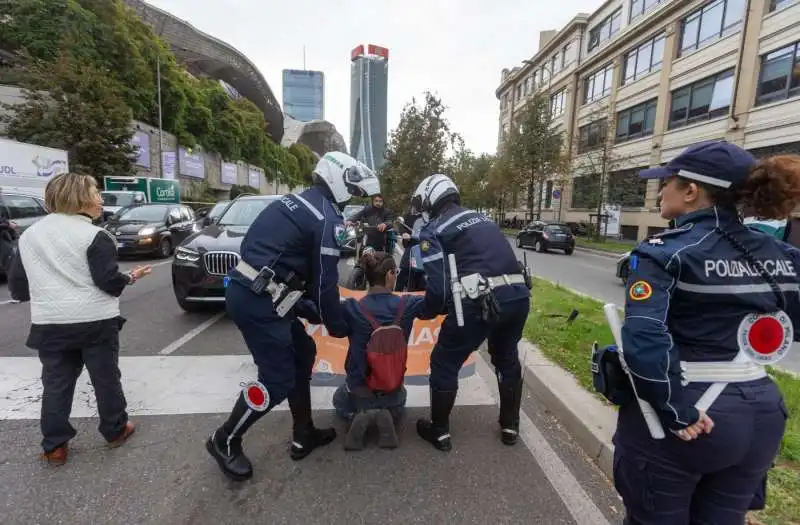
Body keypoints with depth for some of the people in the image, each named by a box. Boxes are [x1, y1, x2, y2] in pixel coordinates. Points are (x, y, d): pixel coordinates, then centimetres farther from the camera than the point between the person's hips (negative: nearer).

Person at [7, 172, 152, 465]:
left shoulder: (29, 235, 6)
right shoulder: (94, 236, -12)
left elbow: (18, 286, 10)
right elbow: (110, 283, -14)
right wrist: (131, 277, 4)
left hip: (49, 324, 5)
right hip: (95, 321, -4)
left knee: (56, 385, 15)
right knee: (105, 378, 11)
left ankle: (54, 446, 23)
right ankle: (115, 431, 26)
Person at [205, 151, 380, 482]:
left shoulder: (295, 202, 16)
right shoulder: (328, 220, -12)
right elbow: (324, 282, -11)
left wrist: (307, 307, 24)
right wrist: (338, 327, 5)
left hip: (246, 292, 10)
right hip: (257, 302, -10)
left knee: (302, 354, 18)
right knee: (278, 378, 3)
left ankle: (303, 436, 30)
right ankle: (225, 441, 26)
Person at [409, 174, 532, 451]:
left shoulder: (433, 231, 3)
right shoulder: (482, 218, 23)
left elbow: (438, 286, -5)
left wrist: (427, 311, 13)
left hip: (481, 302, -7)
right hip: (519, 295, 7)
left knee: (444, 364, 14)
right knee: (507, 360, 30)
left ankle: (439, 431, 29)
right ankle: (510, 426, 43)